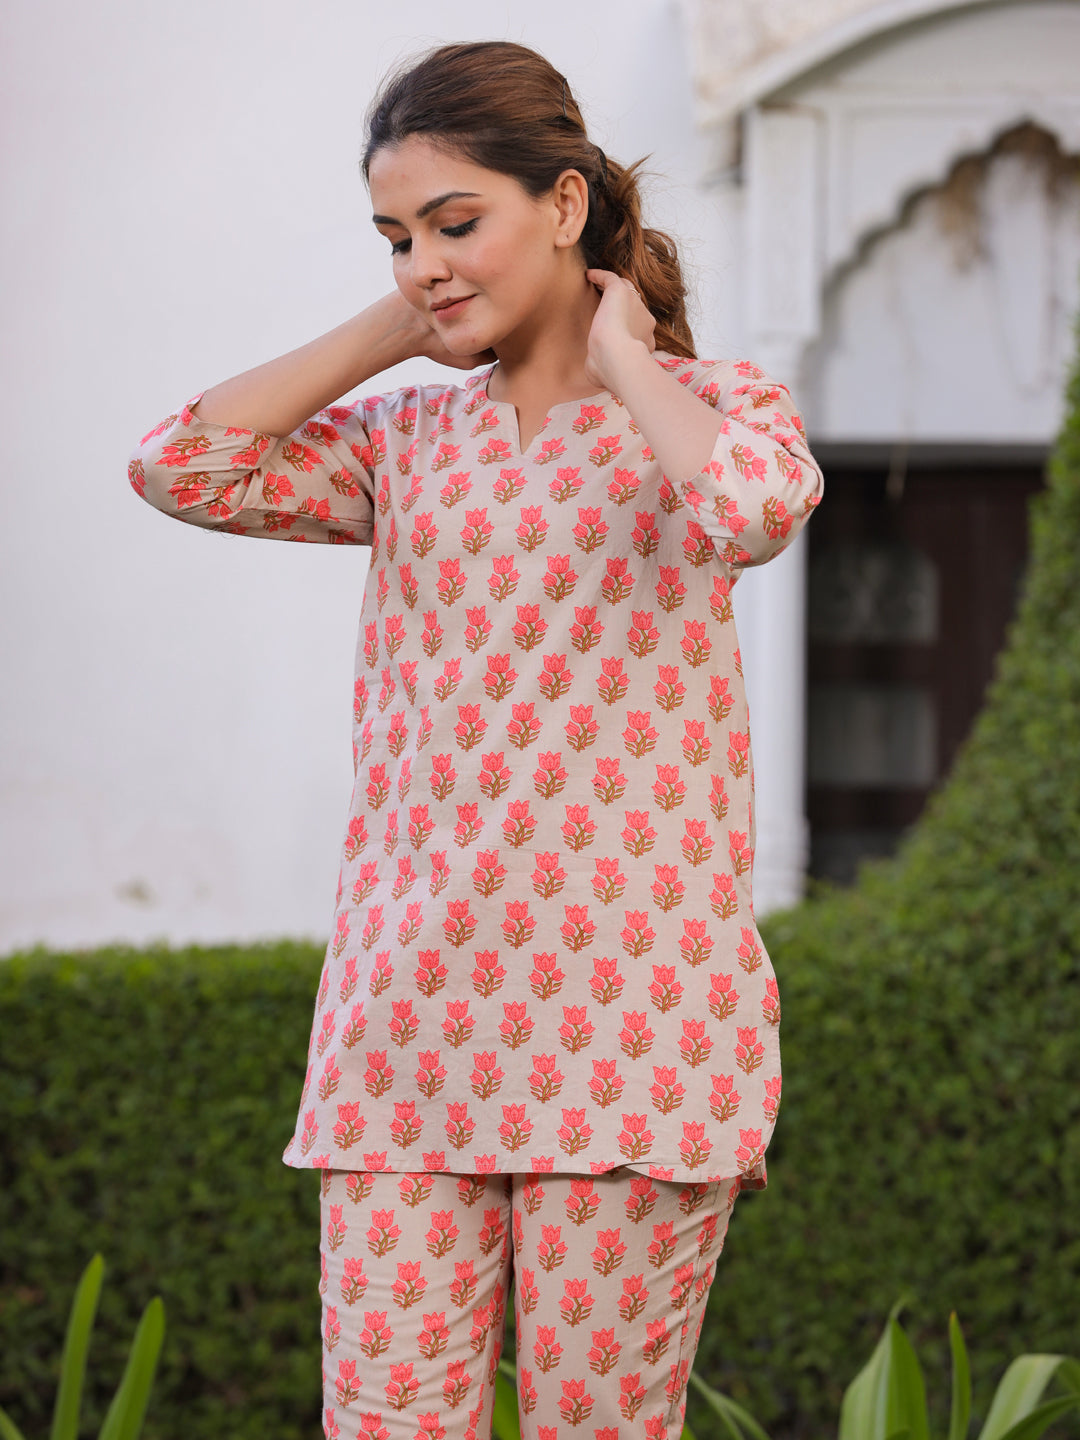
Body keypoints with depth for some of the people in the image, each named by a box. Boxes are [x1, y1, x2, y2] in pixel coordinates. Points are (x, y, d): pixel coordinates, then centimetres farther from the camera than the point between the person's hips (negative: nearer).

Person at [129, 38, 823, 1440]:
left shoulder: (707, 401, 5)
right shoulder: (404, 443, 16)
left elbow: (759, 510, -20)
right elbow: (181, 467, 0)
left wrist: (623, 363, -3)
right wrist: (391, 329, 7)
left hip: (630, 1008, -3)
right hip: (409, 1023, 3)